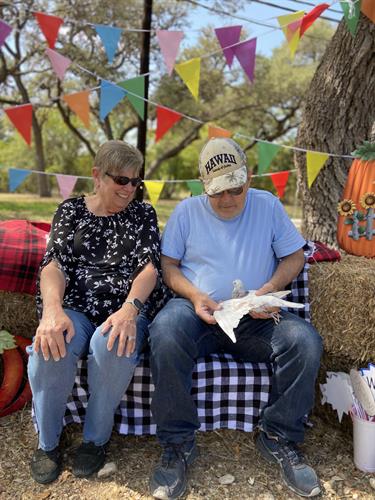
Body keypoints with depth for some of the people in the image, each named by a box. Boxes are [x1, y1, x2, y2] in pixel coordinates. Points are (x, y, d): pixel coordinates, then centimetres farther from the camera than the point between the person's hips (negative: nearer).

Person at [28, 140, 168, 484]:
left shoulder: (143, 214, 13)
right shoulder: (71, 210, 13)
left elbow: (150, 265, -2)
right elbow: (54, 263, 0)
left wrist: (129, 308, -23)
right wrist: (53, 310, -22)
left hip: (128, 307, 0)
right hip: (75, 306, 1)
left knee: (113, 346, -35)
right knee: (50, 347, -32)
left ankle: (96, 438, -6)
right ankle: (47, 441, -2)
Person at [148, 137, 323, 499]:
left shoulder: (268, 205, 11)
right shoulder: (187, 211, 9)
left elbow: (295, 256, 11)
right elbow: (168, 265, 7)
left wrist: (271, 288, -9)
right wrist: (194, 296, -12)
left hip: (256, 319, 2)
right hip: (196, 311, -1)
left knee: (305, 341, -27)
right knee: (165, 336, -35)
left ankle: (279, 439, -3)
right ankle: (178, 444, -14)